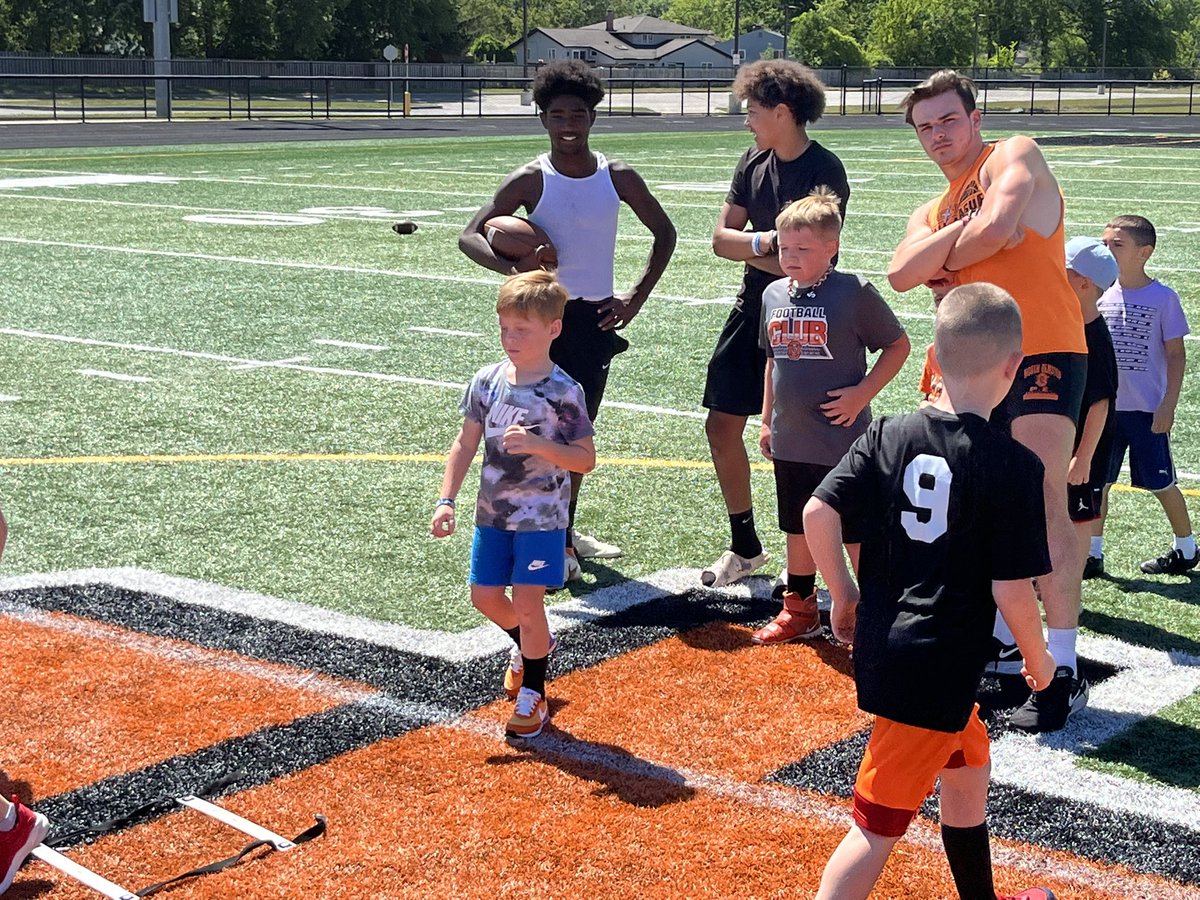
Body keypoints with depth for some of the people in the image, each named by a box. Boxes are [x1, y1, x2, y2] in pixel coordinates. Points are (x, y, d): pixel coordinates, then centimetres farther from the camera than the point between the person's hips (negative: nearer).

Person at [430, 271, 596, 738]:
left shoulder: (563, 393, -13)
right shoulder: (487, 381, 0)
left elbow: (586, 459, -12)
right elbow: (466, 444, 7)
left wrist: (539, 445, -27)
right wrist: (446, 500, 1)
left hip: (541, 516, -5)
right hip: (493, 512, 5)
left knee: (527, 600, -7)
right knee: (484, 595, 11)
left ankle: (533, 693, 13)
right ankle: (530, 644, 42)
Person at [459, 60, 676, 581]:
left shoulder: (618, 178, 0)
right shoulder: (531, 181, -8)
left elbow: (664, 233, 12)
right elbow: (470, 235, -10)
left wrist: (637, 297, 3)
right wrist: (513, 267, -29)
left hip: (596, 319, 4)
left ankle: (564, 530, 28)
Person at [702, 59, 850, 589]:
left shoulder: (825, 171, -15)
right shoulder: (754, 163, 7)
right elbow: (722, 238, 4)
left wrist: (749, 249, -9)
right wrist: (764, 242, -14)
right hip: (752, 310, 7)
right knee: (722, 428, 8)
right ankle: (745, 547, 24)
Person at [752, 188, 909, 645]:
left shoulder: (854, 292, -12)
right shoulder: (774, 294, 6)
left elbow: (898, 345, -5)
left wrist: (862, 393, -14)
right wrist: (767, 419, 16)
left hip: (842, 440, -6)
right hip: (790, 441, 6)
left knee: (857, 532, 2)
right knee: (798, 527, 18)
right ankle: (799, 609, 32)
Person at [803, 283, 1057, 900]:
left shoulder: (888, 436, -1)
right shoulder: (1014, 466, -15)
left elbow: (817, 512, -6)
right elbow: (1012, 591, -15)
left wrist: (844, 593, 10)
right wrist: (1038, 661, 3)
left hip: (881, 645, 7)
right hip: (941, 668, -7)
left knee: (968, 767, 29)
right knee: (882, 822, -2)